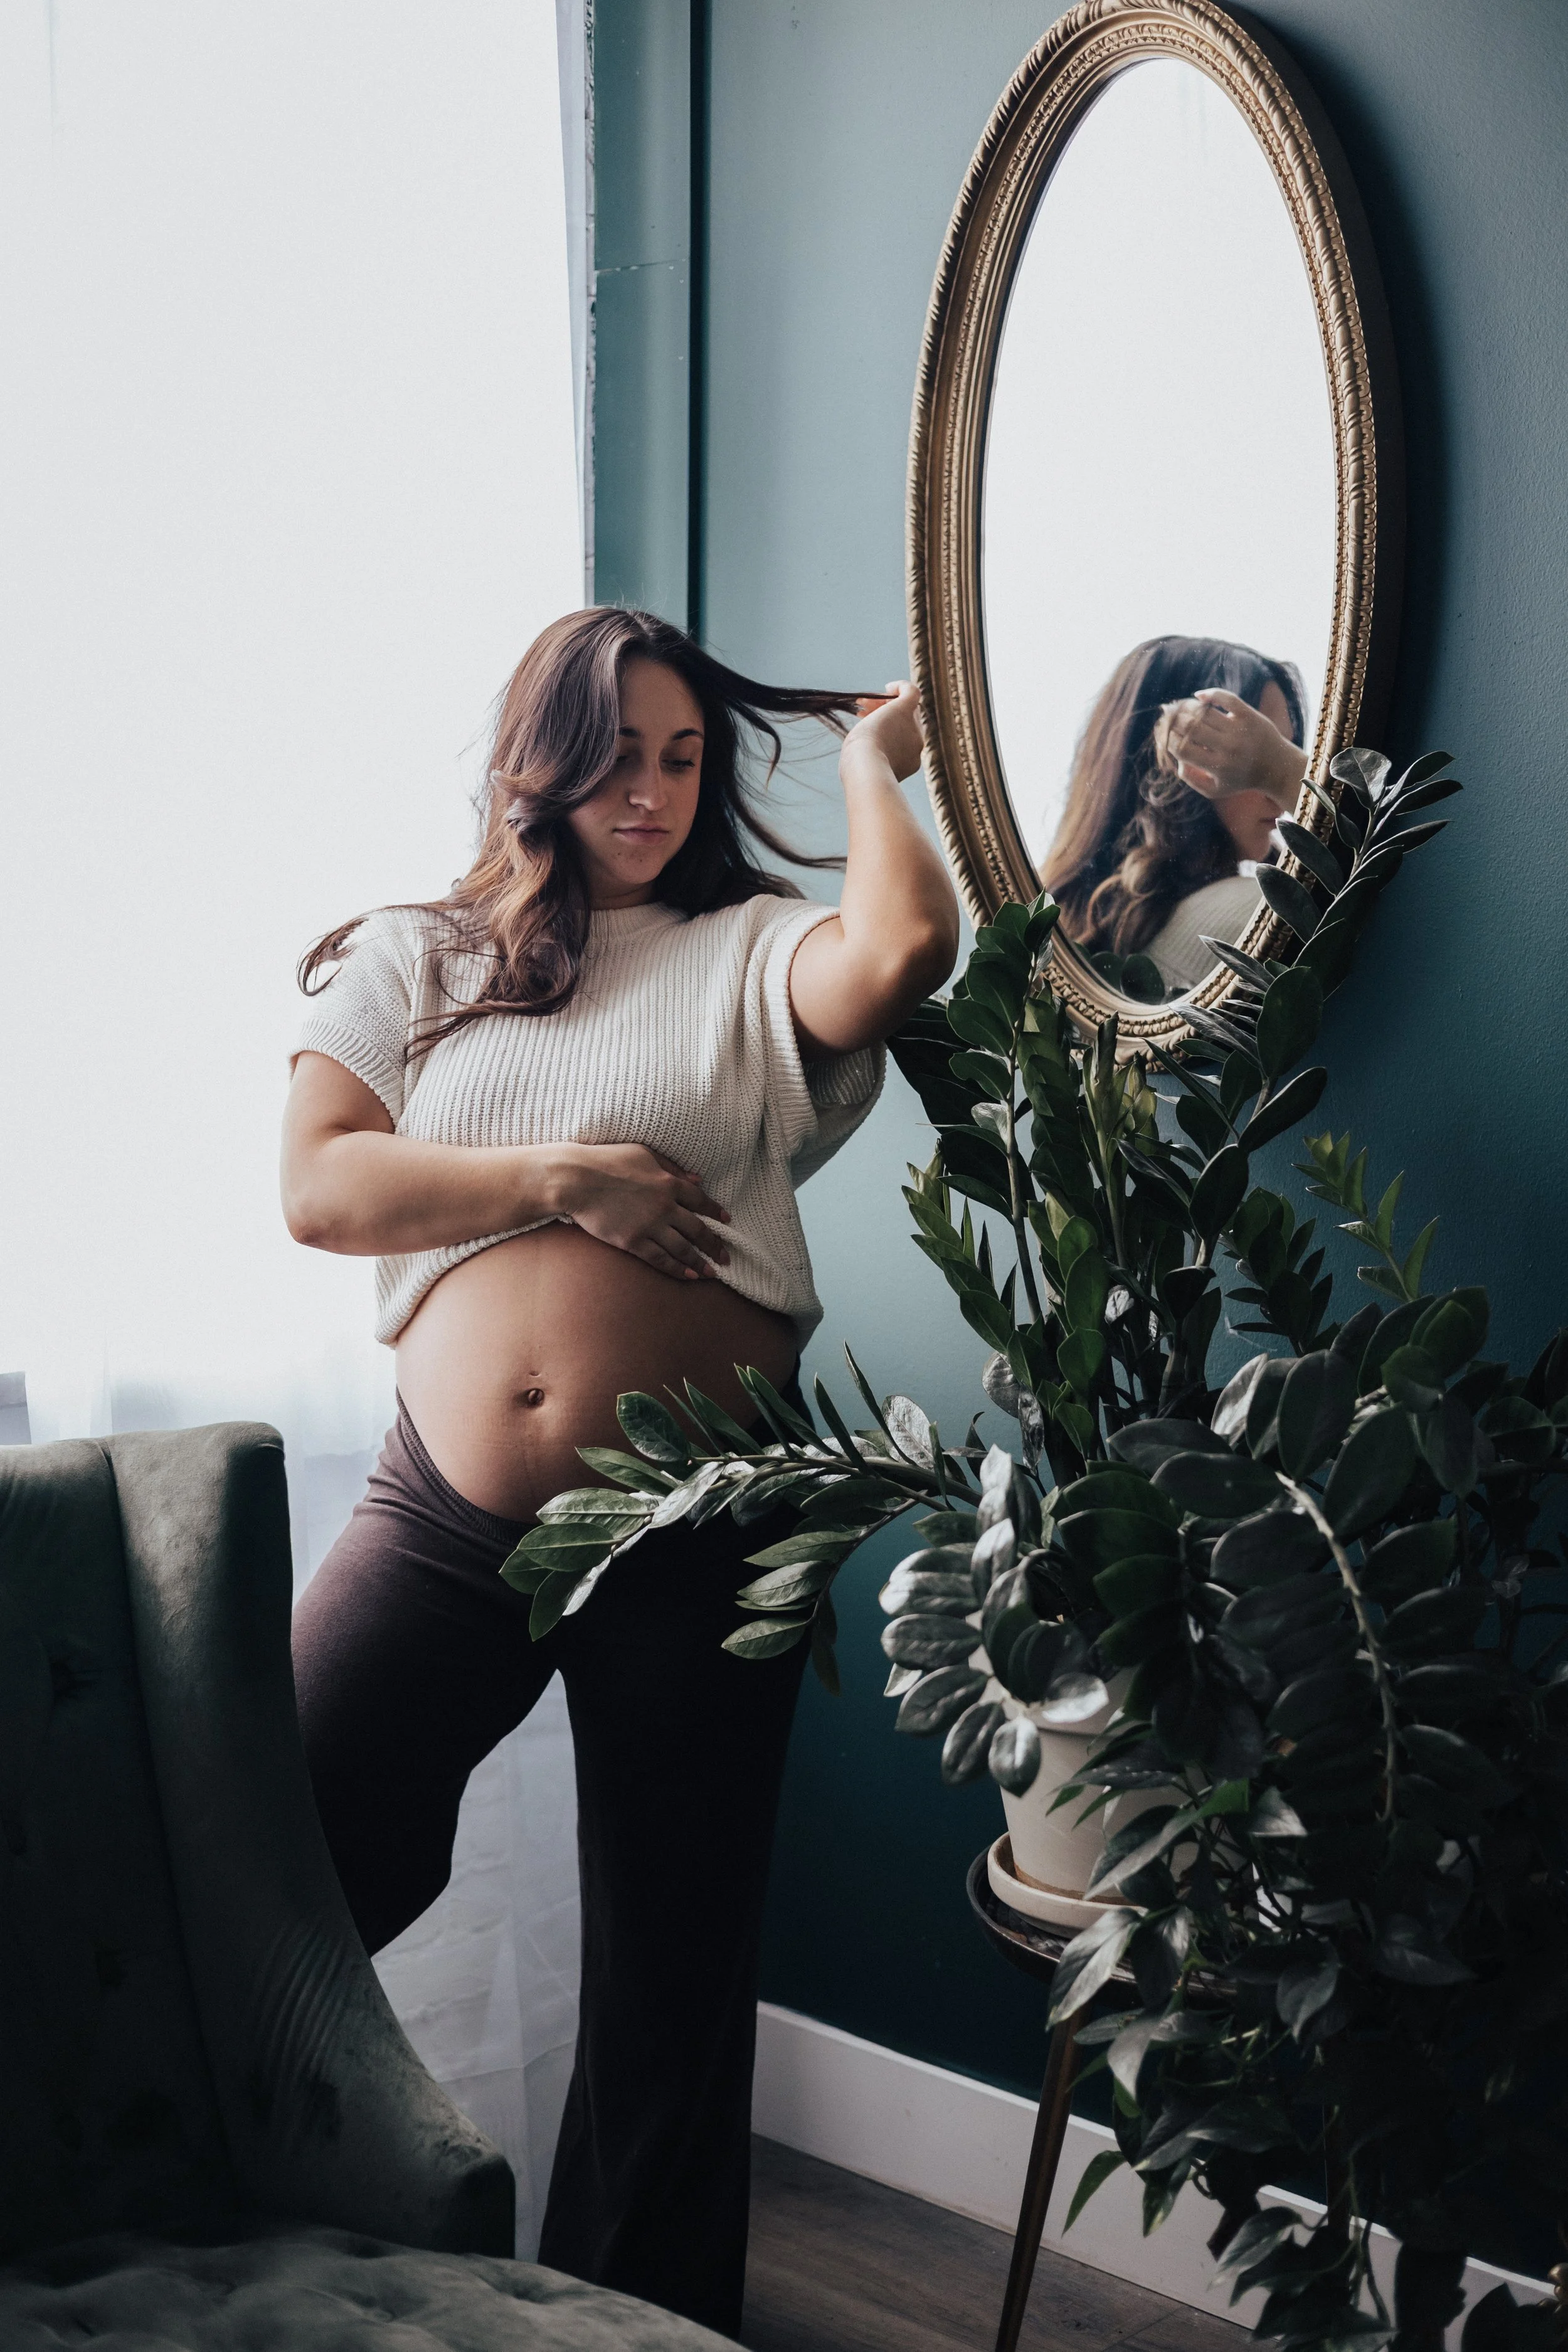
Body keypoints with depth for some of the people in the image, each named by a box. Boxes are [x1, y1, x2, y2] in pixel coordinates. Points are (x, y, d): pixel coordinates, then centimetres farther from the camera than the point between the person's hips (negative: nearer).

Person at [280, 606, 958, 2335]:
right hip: (448, 1517, 1)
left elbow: (902, 949, -17)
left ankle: (634, 2307, 29)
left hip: (693, 1532, -1)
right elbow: (317, 1187, -1)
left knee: (672, 1963, 9)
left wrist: (872, 763, 0)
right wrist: (560, 1180, -10)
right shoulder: (414, 960, 11)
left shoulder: (746, 954, 6)